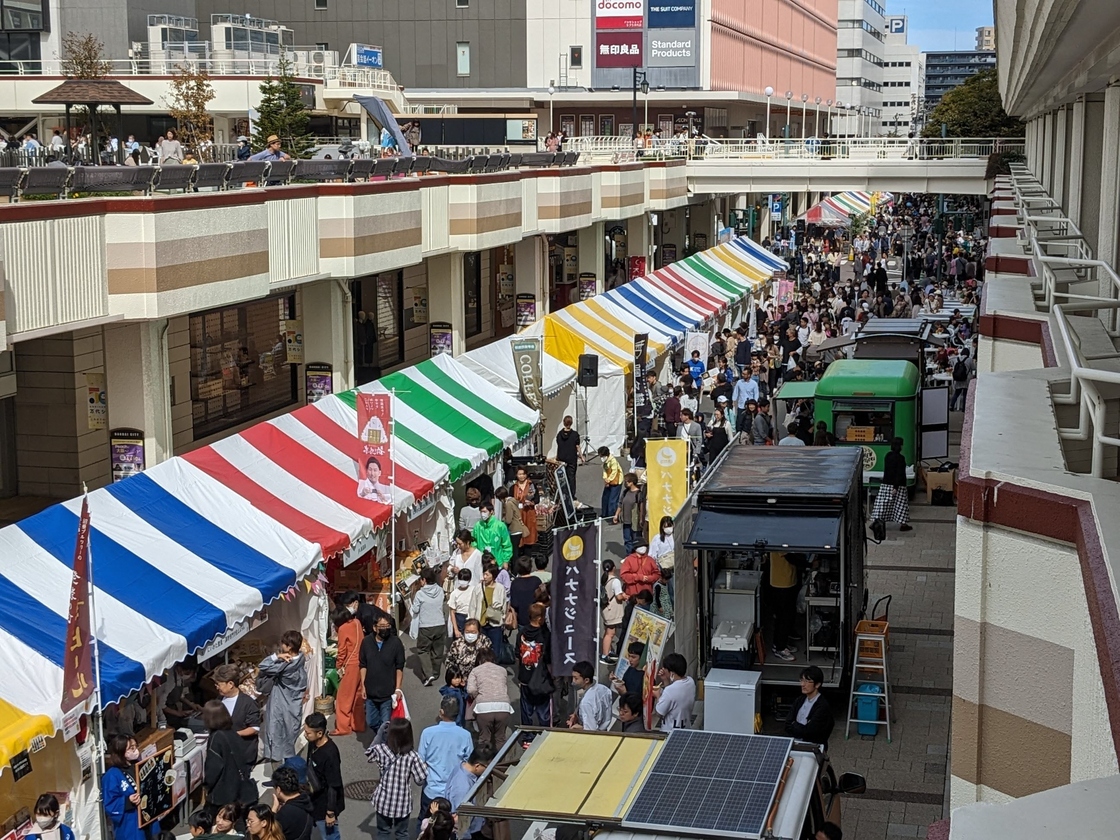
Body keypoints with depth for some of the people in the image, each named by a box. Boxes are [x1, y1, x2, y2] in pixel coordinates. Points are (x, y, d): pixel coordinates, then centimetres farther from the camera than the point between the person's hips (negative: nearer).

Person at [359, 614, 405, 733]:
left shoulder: (396, 643, -8)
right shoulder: (367, 642, -2)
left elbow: (399, 668, -4)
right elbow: (363, 665, 6)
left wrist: (397, 688, -9)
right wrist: (363, 686, 2)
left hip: (388, 692, -3)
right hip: (371, 691, 3)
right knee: (371, 723, 14)